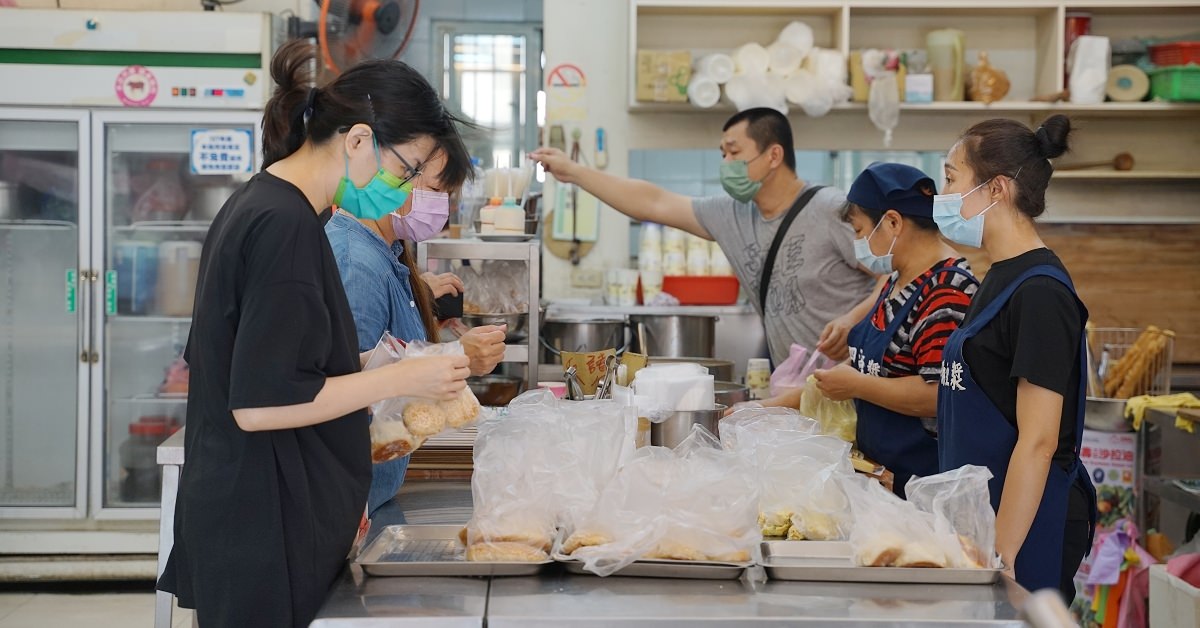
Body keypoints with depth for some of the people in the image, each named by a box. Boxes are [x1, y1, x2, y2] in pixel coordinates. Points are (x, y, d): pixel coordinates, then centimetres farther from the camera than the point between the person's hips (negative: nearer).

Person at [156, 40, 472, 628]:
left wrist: (369, 365, 10)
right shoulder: (286, 226, -20)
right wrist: (400, 379, -16)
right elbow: (258, 404, -23)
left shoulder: (259, 203, 10)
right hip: (265, 525, -10)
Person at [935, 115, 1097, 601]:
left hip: (1027, 524, -9)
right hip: (980, 515, 9)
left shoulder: (1040, 292, -17)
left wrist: (999, 557, -21)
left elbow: (1038, 442, -20)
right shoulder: (1001, 279, 12)